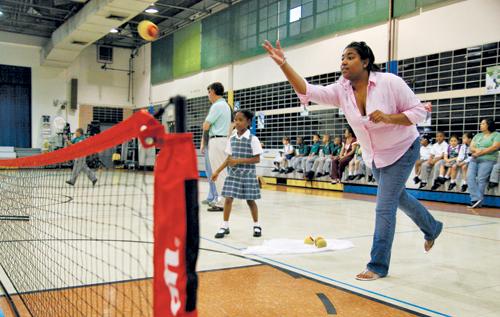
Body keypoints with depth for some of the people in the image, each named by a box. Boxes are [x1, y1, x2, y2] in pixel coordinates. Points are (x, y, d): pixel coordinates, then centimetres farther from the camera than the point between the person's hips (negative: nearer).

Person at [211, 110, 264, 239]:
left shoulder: (253, 139, -9)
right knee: (228, 198, -2)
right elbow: (229, 158, 10)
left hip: (248, 175, -4)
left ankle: (256, 225, 24)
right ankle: (225, 226, 8)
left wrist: (239, 161, -20)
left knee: (250, 200, 6)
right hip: (233, 174, 4)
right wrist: (217, 171, 6)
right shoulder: (232, 139, 5)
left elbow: (257, 159, -11)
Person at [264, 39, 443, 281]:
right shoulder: (341, 90, -14)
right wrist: (283, 64, -39)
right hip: (374, 156, 6)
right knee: (397, 196, 24)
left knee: (384, 207, -9)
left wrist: (388, 118, -36)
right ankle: (432, 229, 53)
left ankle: (378, 266, 6)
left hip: (402, 150, -6)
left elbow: (419, 111, -19)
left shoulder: (390, 82, -25)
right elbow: (308, 92, -28)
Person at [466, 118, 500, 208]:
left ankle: (477, 202, -15)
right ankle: (477, 199, -21)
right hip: (474, 160, 5)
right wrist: (477, 150, -9)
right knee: (470, 177, -16)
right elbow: (471, 147, 13)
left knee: (481, 179, -16)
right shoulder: (478, 135, 23)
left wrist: (480, 152, -12)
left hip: (487, 160, -5)